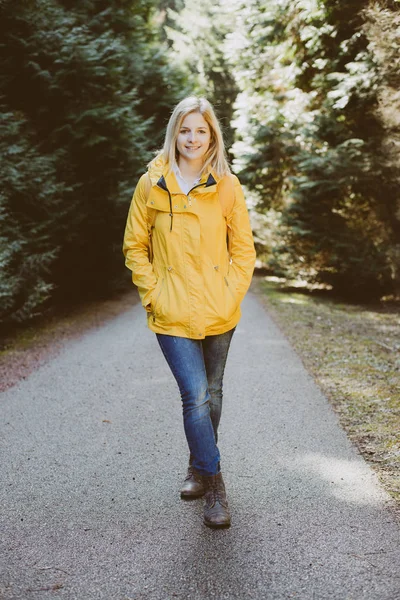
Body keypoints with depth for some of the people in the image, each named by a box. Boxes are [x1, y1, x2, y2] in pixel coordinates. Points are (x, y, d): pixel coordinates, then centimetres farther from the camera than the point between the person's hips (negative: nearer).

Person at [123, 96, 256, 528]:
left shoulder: (227, 187, -1)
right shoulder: (151, 185, -2)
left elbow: (244, 249, 4)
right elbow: (135, 247, 4)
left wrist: (231, 294, -6)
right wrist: (153, 294, -5)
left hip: (219, 313, 2)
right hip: (173, 314, -2)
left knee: (211, 394, 16)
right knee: (195, 397, -9)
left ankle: (199, 466, 38)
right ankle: (213, 483, 8)